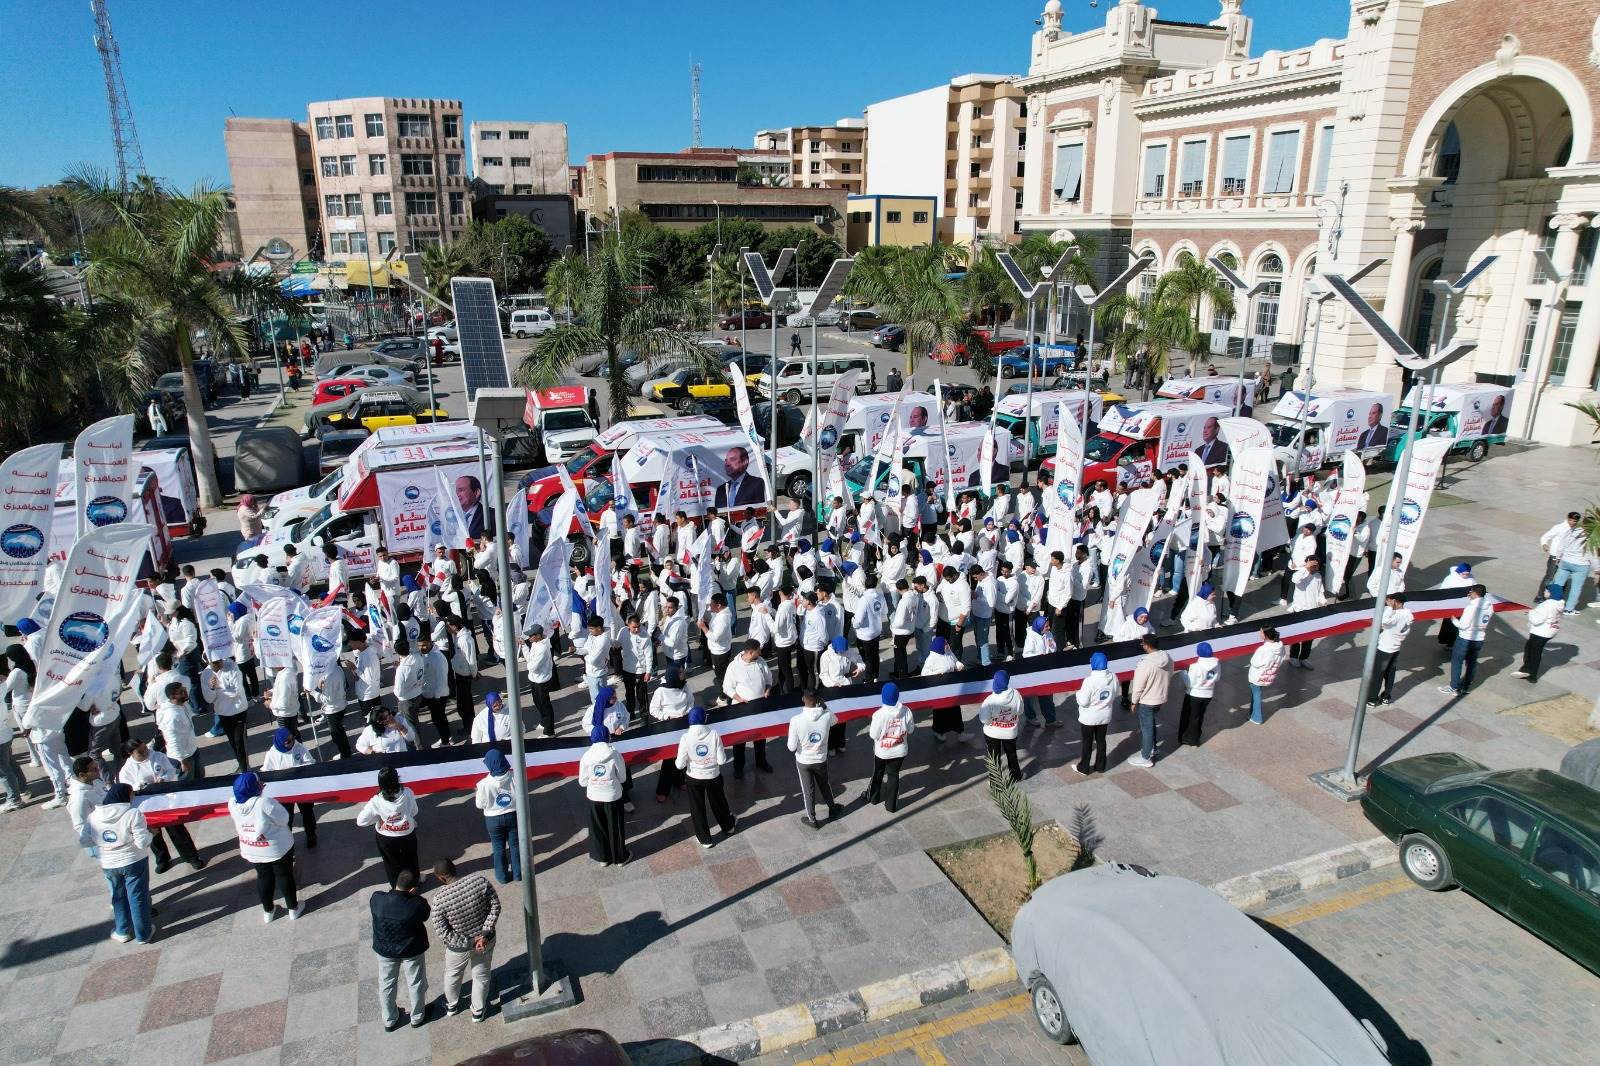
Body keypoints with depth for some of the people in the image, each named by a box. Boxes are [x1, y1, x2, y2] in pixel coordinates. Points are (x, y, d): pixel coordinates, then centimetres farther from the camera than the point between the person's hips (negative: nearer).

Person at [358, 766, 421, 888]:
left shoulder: (376, 801, -28)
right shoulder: (407, 793, -26)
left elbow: (360, 821, -20)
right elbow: (414, 812, -9)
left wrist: (378, 816, -7)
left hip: (386, 838, -1)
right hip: (407, 834, 1)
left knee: (393, 864, 25)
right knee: (410, 861, 28)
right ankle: (414, 882, 50)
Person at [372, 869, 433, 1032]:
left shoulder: (377, 899, -27)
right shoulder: (418, 904, -33)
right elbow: (425, 915, -10)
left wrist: (393, 891, -1)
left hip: (384, 950, 2)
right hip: (412, 951, -2)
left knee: (386, 985, 27)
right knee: (416, 984, 24)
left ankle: (389, 1020, 46)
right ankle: (417, 1017, 45)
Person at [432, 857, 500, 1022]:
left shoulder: (440, 898, -28)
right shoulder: (480, 881, -23)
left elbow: (441, 931, -21)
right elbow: (495, 905, -13)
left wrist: (467, 942, -14)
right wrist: (485, 933, -11)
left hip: (458, 946, -1)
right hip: (485, 941, 1)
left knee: (452, 975, 30)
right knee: (481, 976, 26)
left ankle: (451, 1005, 55)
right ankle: (478, 1011, 45)